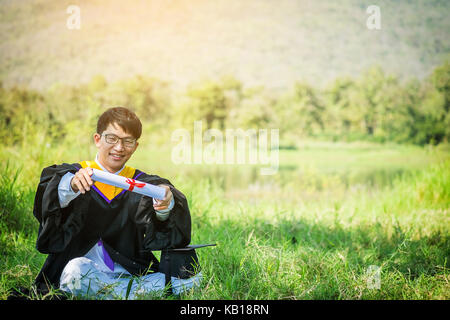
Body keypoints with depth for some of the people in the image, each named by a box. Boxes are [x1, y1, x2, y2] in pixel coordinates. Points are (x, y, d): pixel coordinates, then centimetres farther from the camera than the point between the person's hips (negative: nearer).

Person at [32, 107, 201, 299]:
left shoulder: (143, 184, 14)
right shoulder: (72, 174, 9)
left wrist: (165, 207, -27)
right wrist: (70, 186, -35)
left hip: (130, 273, 2)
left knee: (191, 278, -19)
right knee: (77, 271, -36)